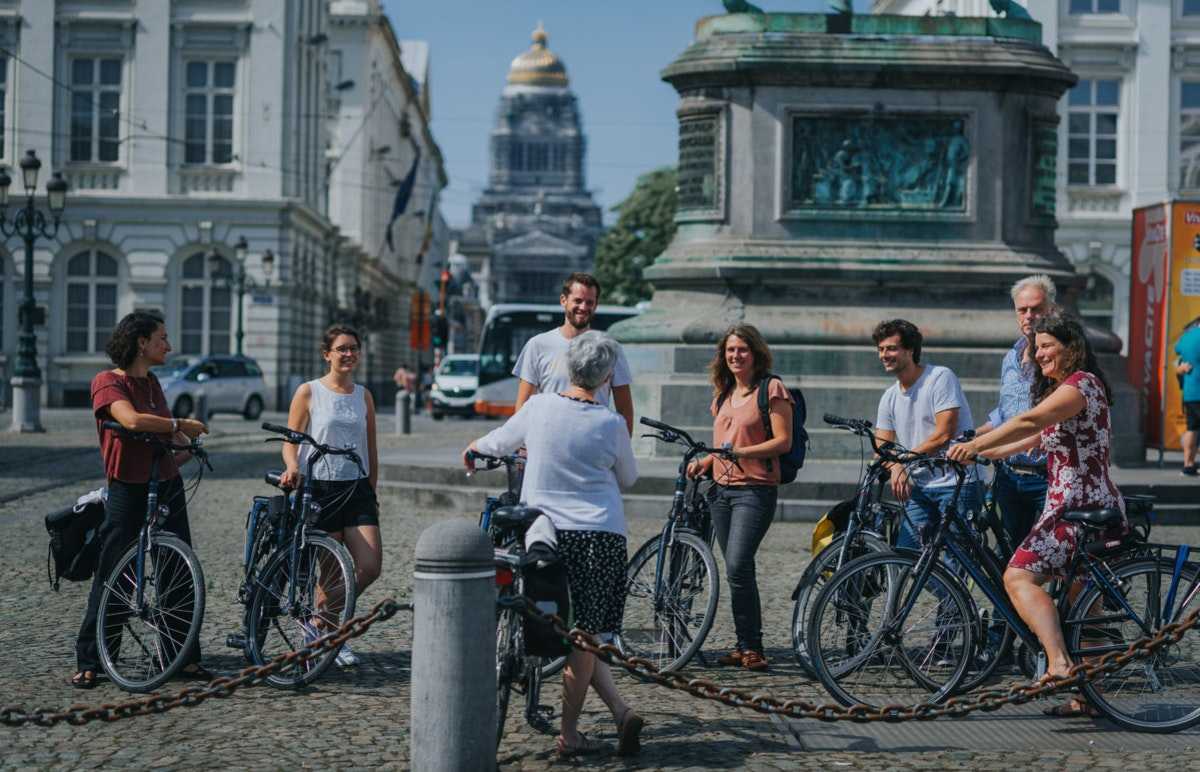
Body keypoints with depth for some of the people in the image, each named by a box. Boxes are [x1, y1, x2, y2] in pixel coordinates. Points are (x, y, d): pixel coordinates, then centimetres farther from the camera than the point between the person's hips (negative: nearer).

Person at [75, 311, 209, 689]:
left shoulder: (152, 382, 13)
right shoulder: (107, 382, -11)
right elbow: (133, 420, -28)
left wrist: (186, 440, 9)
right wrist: (180, 425, -17)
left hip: (167, 487, 7)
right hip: (128, 491, -7)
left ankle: (186, 658, 14)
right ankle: (88, 663, 9)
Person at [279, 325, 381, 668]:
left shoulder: (363, 396, 12)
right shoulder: (309, 392, 0)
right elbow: (290, 441, -3)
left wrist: (372, 491, 16)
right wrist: (292, 468, -23)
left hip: (357, 488, 4)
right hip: (321, 488, -4)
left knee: (370, 567, -7)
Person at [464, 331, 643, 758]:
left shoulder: (538, 407, -2)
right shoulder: (612, 424, -2)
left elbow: (499, 442, 15)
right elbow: (627, 479, 14)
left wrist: (470, 451, 37)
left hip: (548, 531, 1)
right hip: (603, 535, -1)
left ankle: (620, 711, 2)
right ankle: (569, 734, 7)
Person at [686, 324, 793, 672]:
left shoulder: (771, 389, -4)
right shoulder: (723, 394, 18)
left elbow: (783, 441, -10)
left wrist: (741, 452, -19)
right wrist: (704, 462, 8)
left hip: (755, 489, -7)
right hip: (721, 489, 7)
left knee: (737, 567, -18)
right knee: (738, 571, 9)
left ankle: (752, 647, -10)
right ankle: (745, 646, 15)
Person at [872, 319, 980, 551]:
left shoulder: (940, 377, -8)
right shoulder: (890, 398, 12)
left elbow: (944, 434, -15)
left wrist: (903, 459, -10)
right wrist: (895, 467, -14)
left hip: (957, 484, -6)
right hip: (918, 488, 6)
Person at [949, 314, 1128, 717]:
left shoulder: (1081, 383, -10)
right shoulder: (1066, 389, 22)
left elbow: (1028, 422, -25)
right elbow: (1033, 438, 21)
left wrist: (974, 445, -25)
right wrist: (978, 453, 14)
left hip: (1080, 506, -11)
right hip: (1082, 506, 11)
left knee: (1019, 577, -19)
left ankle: (1059, 663, -31)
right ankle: (1084, 696, 16)